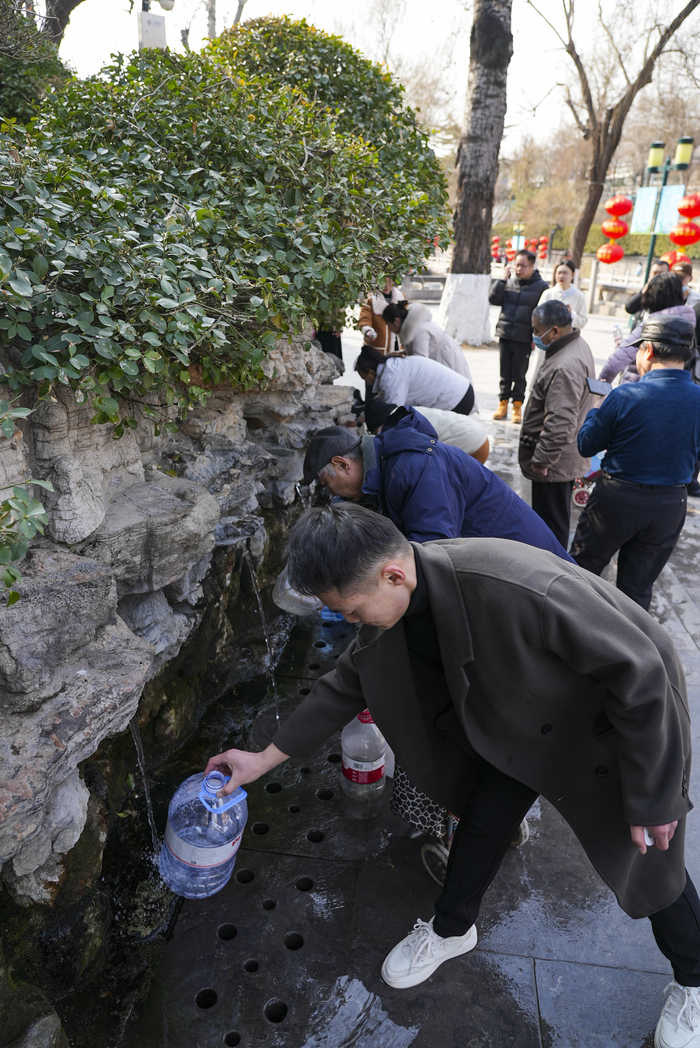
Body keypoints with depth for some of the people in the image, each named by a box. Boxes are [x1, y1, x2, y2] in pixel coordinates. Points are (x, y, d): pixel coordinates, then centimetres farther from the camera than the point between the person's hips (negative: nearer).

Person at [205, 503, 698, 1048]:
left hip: (624, 714, -5)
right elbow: (345, 685, -3)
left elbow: (638, 671, -31)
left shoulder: (517, 588, -44)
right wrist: (265, 758, -1)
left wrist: (652, 794, -20)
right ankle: (451, 929, 41)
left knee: (650, 862, 11)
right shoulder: (397, 599, -19)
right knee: (484, 820, 12)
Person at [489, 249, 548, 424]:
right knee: (505, 373, 8)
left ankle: (517, 406, 11)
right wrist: (502, 279, -4)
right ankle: (503, 404, 17)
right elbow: (494, 299, 1)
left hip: (524, 339, -3)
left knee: (519, 374, 3)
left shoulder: (541, 286, -1)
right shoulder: (509, 282, 9)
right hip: (505, 335, 3)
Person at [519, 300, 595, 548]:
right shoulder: (578, 346, 8)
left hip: (555, 462, -11)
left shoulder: (565, 368, -28)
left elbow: (560, 423, -31)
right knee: (557, 517, 25)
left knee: (551, 522, 3)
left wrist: (541, 460, -22)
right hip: (566, 457, 11)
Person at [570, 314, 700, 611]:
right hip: (671, 505, 4)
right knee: (638, 589, 17)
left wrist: (596, 410, 11)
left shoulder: (625, 396, -20)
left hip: (616, 499, -3)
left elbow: (586, 445, -7)